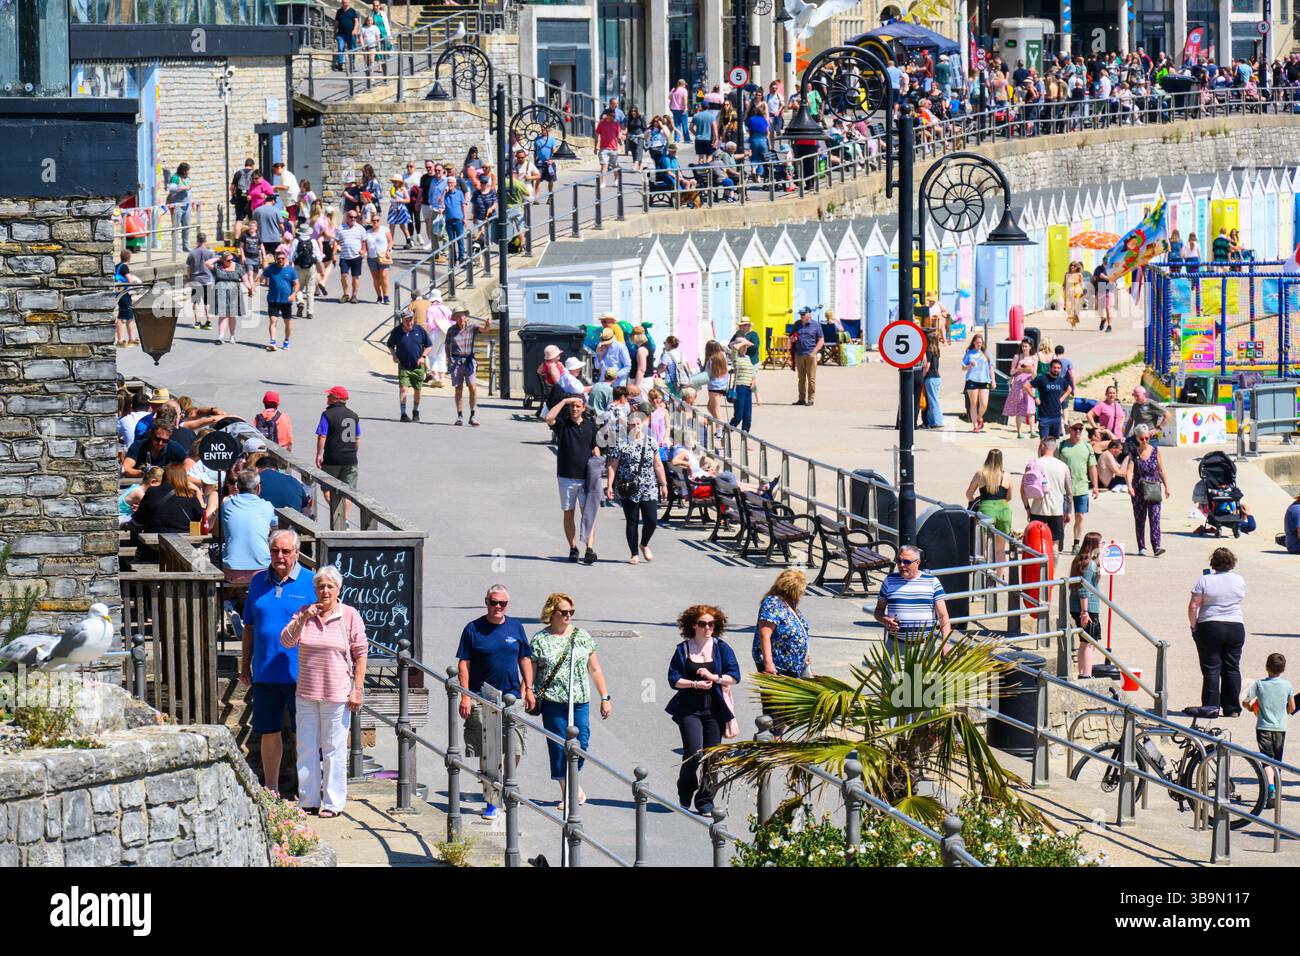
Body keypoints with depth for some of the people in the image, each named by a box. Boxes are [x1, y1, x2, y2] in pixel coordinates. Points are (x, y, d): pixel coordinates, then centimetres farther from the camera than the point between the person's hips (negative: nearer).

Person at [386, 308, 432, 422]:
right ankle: (403, 413, -12)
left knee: (417, 390, 11)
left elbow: (429, 345, 8)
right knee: (403, 388, -14)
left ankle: (415, 411, 31)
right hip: (403, 366, -1)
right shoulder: (397, 332, -3)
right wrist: (394, 356, -4)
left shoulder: (420, 330, -2)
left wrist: (423, 357, -7)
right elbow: (390, 345, 13)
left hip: (418, 366, 1)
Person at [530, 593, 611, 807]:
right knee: (558, 747, 0)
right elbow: (530, 673, 3)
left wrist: (605, 698, 10)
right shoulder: (539, 640, 1)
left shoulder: (582, 636, 8)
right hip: (553, 703, -2)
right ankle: (566, 791, 12)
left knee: (581, 744, -3)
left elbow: (595, 669, 12)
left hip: (580, 701, 2)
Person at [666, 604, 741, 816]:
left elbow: (735, 676, 0)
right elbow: (673, 679, 1)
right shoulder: (683, 650, 4)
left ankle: (705, 801, 13)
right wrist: (695, 684, -13)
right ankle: (685, 794, 13)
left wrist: (713, 677, -14)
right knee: (694, 753, -13)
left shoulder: (722, 648, 5)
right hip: (690, 709, -2)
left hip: (715, 709, 2)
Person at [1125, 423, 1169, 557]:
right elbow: (1129, 471, -12)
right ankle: (1141, 547, 17)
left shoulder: (1155, 451, 3)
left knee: (1155, 518, -11)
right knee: (1139, 519, 6)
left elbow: (1161, 470, 10)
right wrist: (1129, 486, -29)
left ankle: (1156, 547, -18)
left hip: (1154, 489, 0)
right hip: (1138, 490, 0)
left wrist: (1166, 487, 8)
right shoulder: (1134, 453, -1)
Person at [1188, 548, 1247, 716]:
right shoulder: (1240, 580, 3)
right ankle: (1232, 709, 10)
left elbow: (1193, 606, -11)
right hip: (1236, 627, 3)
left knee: (1211, 670, 1)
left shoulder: (1204, 580, -8)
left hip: (1210, 628, -3)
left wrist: (1194, 626, 0)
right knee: (1232, 669, 9)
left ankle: (1211, 708, -1)